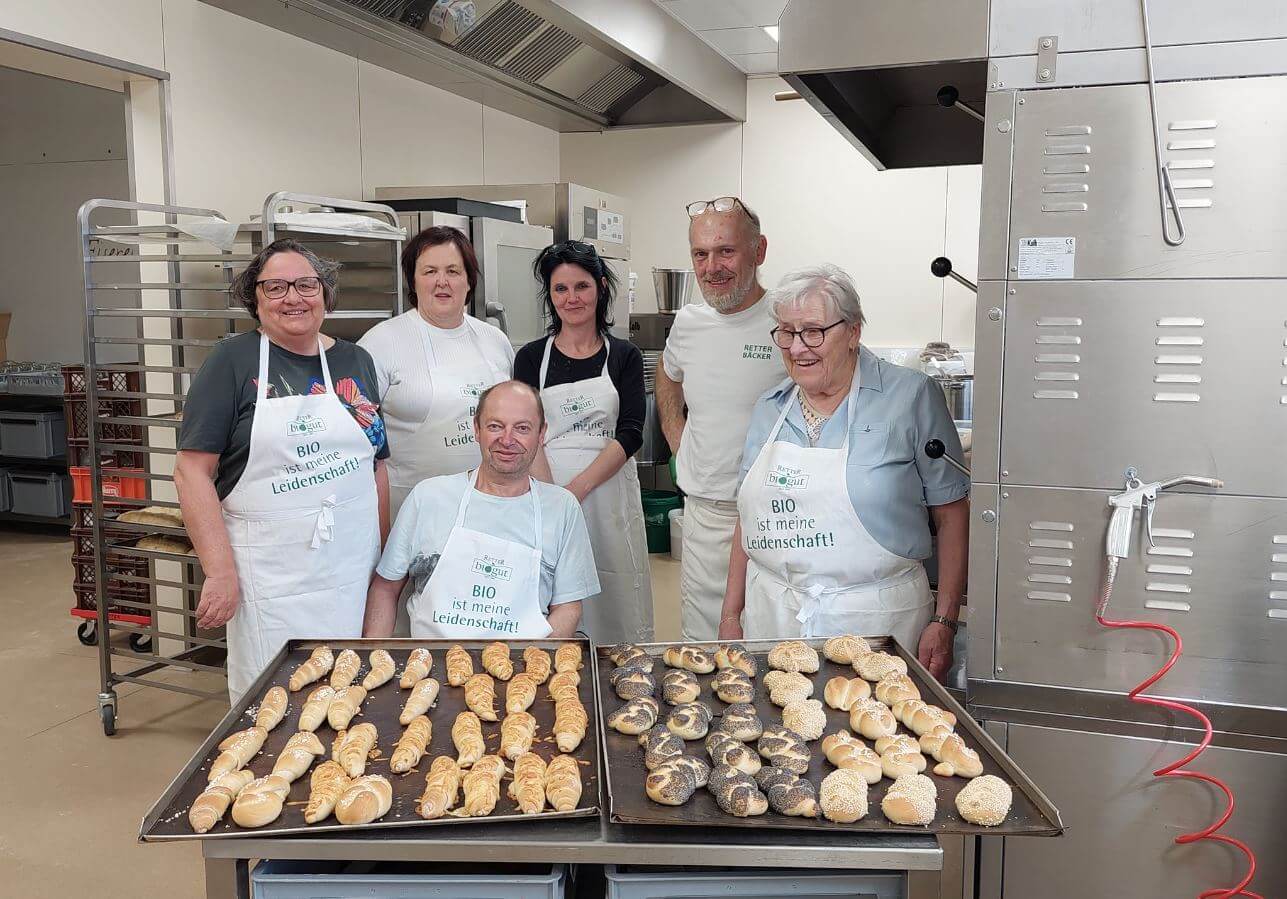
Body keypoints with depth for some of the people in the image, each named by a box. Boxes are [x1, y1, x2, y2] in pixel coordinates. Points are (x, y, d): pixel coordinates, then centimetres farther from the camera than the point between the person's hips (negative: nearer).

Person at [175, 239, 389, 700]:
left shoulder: (356, 362, 9)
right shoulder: (233, 361, -3)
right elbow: (193, 471, -7)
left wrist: (380, 554, 8)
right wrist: (220, 571, -13)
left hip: (354, 570, 4)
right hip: (270, 575, -3)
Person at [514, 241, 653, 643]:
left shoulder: (624, 356, 6)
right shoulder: (532, 357, 6)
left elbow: (631, 434, -4)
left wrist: (579, 486, -16)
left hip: (609, 492, 0)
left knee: (614, 604, 3)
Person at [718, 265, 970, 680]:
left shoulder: (911, 397, -5)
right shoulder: (769, 408, 9)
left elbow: (951, 514, -5)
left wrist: (944, 623, -9)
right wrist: (731, 615, 11)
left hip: (872, 621, -4)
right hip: (772, 616, 4)